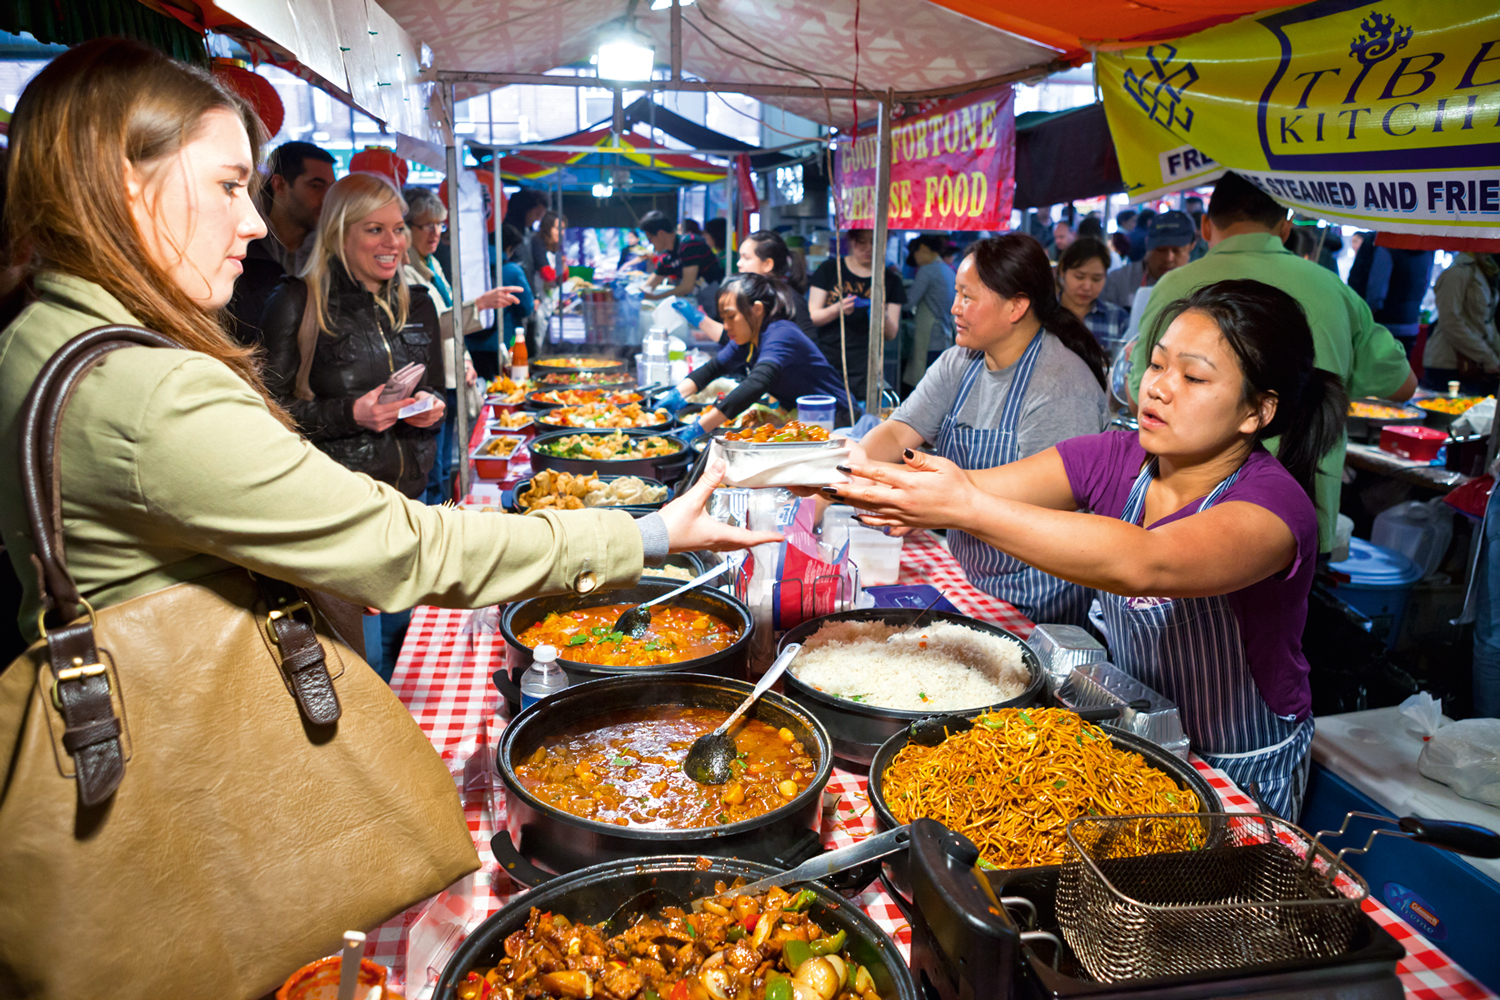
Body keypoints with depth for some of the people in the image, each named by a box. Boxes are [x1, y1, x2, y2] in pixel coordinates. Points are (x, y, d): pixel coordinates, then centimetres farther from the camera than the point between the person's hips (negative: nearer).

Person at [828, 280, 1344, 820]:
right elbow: (966, 490, -20)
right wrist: (851, 476, -39)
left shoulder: (1272, 503, -24)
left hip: (1244, 781, -4)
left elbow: (1142, 565, -44)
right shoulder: (1118, 460, -8)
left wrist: (966, 508, -50)